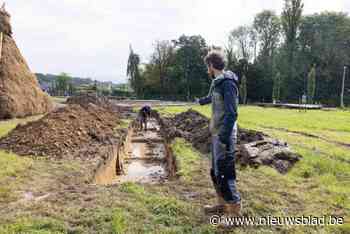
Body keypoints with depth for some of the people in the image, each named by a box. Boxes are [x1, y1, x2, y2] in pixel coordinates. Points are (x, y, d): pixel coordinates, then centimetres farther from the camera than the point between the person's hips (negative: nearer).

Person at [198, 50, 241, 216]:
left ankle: (235, 211, 5)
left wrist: (225, 138, -26)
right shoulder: (217, 83, 14)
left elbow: (231, 113, -22)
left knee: (224, 174, -6)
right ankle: (223, 204, 30)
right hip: (216, 134, 10)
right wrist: (200, 101, 57)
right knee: (215, 172, 16)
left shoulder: (227, 83, -15)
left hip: (224, 136, -10)